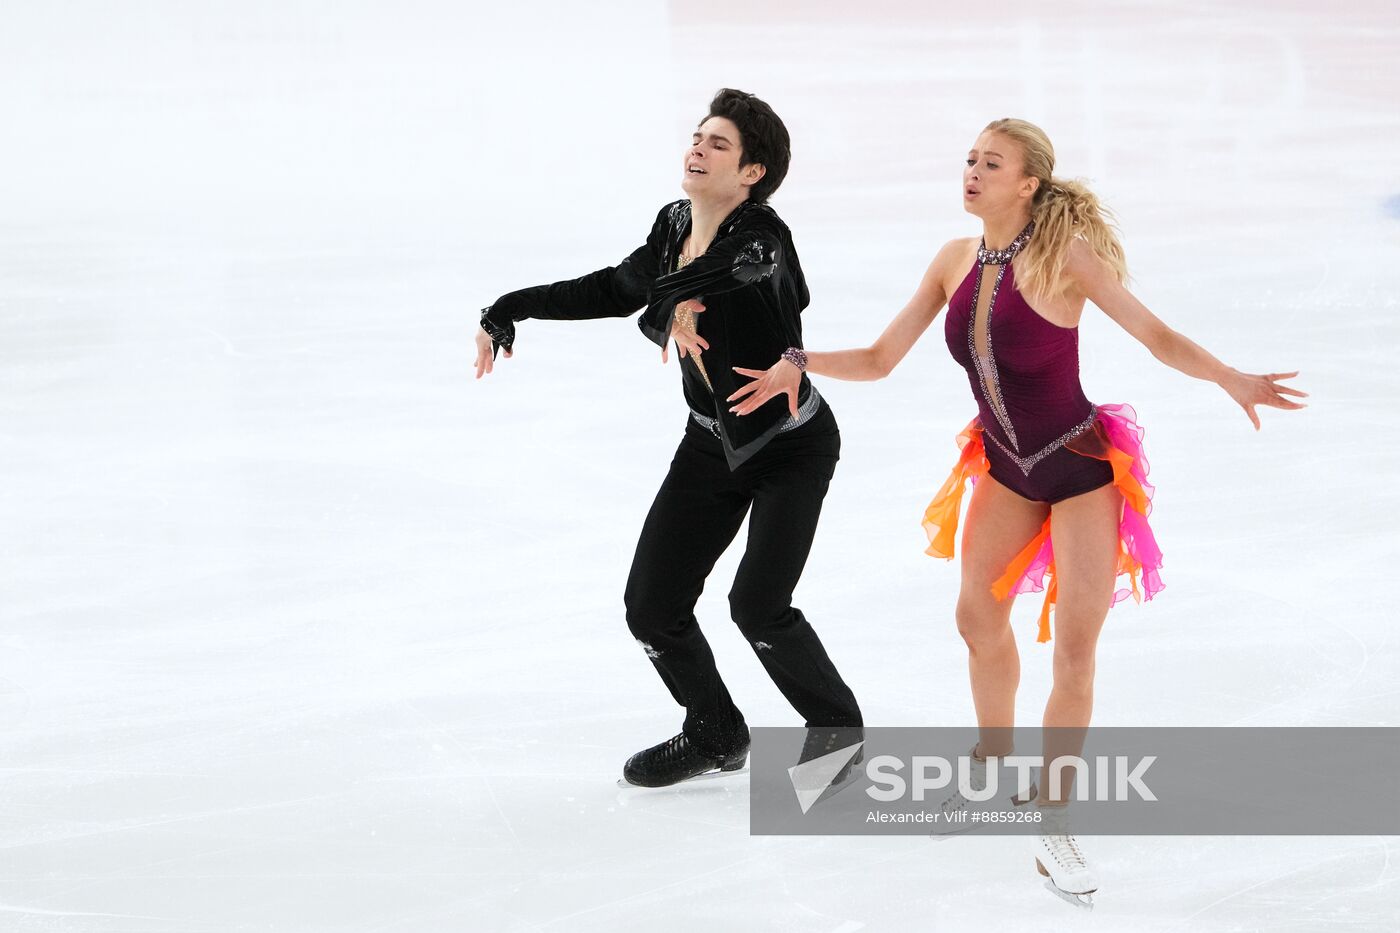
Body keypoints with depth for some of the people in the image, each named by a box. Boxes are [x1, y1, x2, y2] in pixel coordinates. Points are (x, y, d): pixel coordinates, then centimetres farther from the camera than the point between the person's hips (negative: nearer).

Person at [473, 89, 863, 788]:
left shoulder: (763, 236, -25)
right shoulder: (673, 228, -4)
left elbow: (738, 263, -49)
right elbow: (615, 289, 11)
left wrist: (681, 296, -63)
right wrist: (509, 311, 8)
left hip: (792, 447, -7)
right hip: (711, 443, 7)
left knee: (757, 603, -19)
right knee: (652, 606, 2)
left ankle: (836, 723, 9)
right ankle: (715, 735, 28)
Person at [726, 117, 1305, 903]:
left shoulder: (1063, 257, -21)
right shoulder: (955, 263, -6)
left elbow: (1159, 337, -19)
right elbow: (881, 359, 0)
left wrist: (1232, 379, -36)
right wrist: (800, 365, -14)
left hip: (1082, 467, -5)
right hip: (1007, 468, 5)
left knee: (1076, 646, -5)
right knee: (979, 616, 17)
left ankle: (1053, 822, 7)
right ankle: (994, 763, 43)